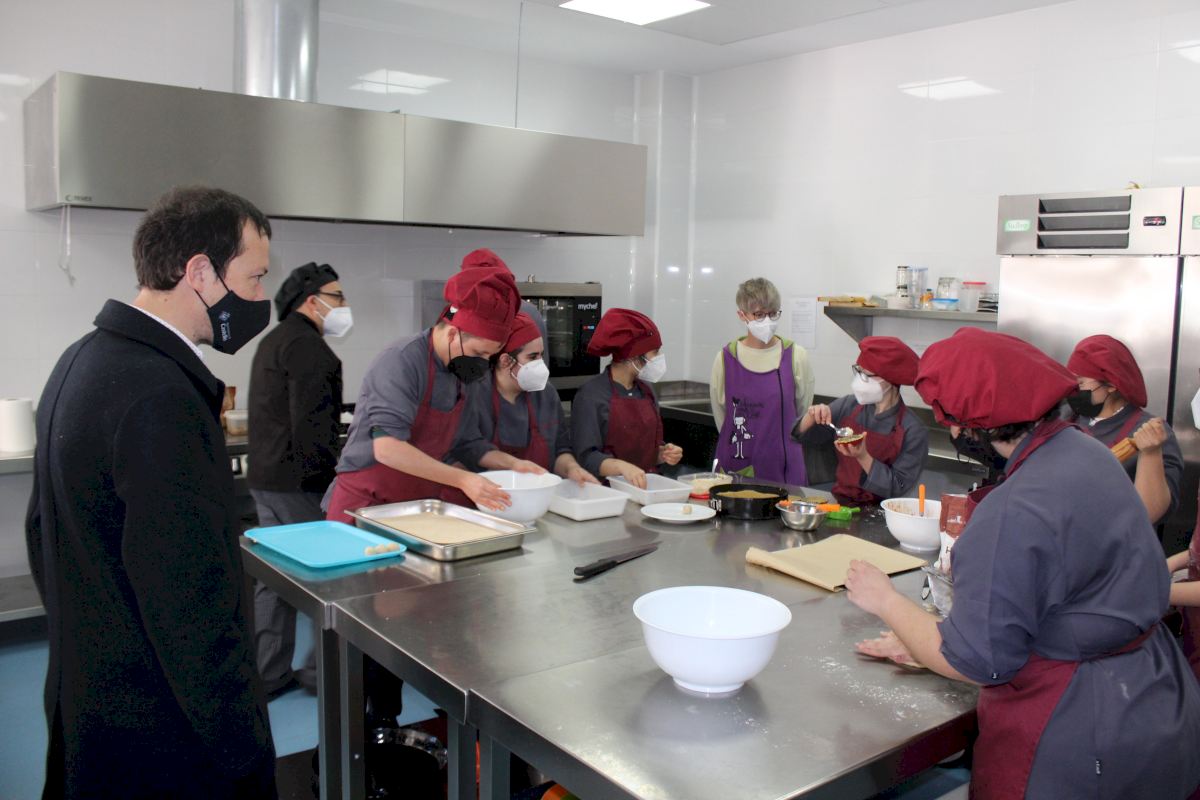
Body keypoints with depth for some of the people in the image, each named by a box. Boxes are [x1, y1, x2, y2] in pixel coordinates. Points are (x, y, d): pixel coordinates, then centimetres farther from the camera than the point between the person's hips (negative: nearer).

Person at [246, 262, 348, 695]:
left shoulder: (274, 341, 19)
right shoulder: (306, 346, -15)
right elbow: (311, 425, -22)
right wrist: (328, 477, -15)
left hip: (265, 476, 10)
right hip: (298, 481, -10)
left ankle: (269, 673, 22)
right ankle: (323, 669, 9)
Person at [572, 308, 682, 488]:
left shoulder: (646, 390, 12)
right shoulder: (591, 395, -9)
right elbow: (586, 457, -13)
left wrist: (664, 453, 3)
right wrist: (621, 466, -28)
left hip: (645, 486, 6)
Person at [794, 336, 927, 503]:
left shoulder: (914, 432, -12)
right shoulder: (848, 406, 0)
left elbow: (898, 488, -12)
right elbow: (801, 433, 10)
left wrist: (863, 457, -24)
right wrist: (812, 417, -11)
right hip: (838, 501, 3)